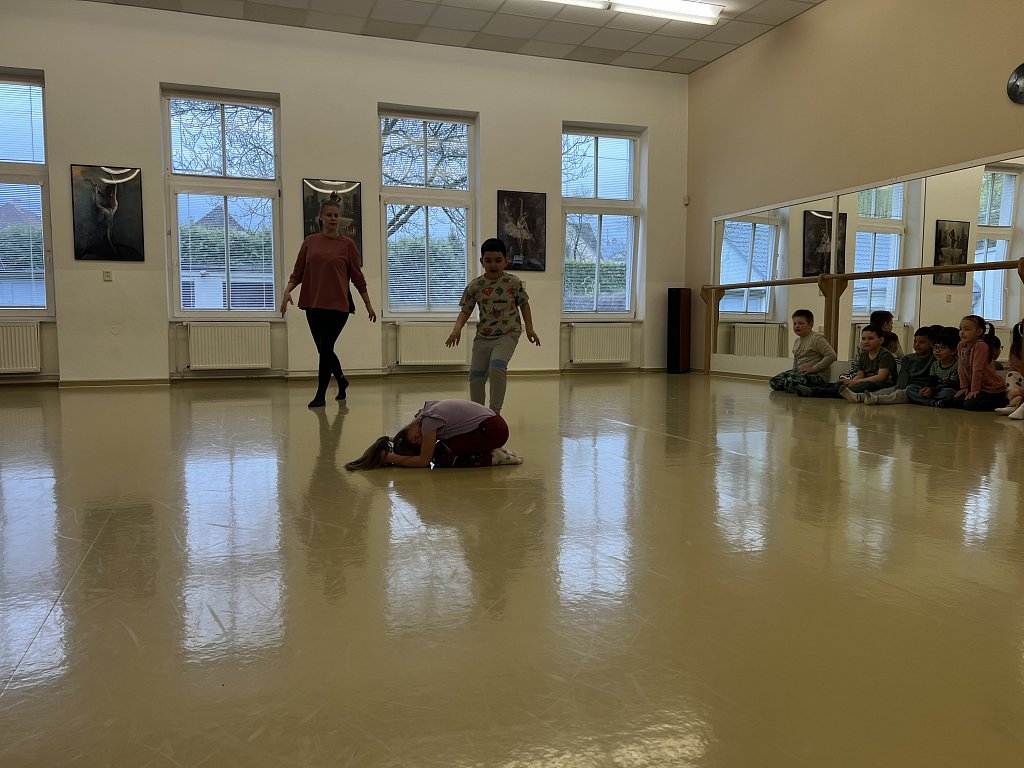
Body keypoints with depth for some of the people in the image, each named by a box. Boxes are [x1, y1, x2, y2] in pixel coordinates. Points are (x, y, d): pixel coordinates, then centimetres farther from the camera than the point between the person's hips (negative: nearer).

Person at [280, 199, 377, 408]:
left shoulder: (347, 244, -1)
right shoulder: (310, 242, 6)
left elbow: (357, 277, 3)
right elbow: (298, 272, 7)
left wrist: (369, 305, 5)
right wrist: (287, 291, -10)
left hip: (338, 305, -3)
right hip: (313, 305, 4)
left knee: (325, 349, -4)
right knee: (323, 349, 11)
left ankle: (320, 395, 8)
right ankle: (341, 381, 37)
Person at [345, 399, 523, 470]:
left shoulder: (429, 421, -19)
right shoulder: (424, 411, 6)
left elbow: (423, 461, -14)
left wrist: (391, 458, -10)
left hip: (493, 430, -9)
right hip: (486, 427, 9)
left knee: (442, 457, -12)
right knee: (439, 449, 6)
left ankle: (491, 459, -9)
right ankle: (490, 452, 8)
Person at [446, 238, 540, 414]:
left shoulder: (514, 283, -5)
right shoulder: (474, 285, -3)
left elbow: (524, 304, 9)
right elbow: (465, 311, 1)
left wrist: (529, 328, 5)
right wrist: (457, 328, -16)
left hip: (507, 335, -3)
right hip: (483, 336, 3)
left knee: (496, 366, -28)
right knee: (475, 376, 4)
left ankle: (495, 410, -14)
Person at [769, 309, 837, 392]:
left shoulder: (816, 338, -10)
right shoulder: (797, 341, 17)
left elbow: (831, 355, -19)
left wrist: (814, 368, -19)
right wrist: (794, 370, 8)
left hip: (817, 375, -8)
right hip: (800, 372, 9)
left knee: (789, 381, -34)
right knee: (774, 381, -8)